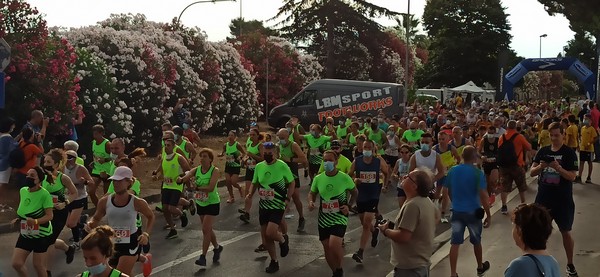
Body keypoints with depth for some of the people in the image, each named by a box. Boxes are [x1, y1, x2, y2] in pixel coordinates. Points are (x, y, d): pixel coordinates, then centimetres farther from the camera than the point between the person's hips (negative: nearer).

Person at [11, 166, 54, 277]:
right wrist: (18, 220, 3)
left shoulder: (44, 194, -20)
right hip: (25, 234, 6)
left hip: (41, 235, -6)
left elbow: (49, 216, -21)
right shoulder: (22, 190, 1)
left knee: (38, 265, 3)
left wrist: (35, 221, -37)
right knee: (16, 263, 2)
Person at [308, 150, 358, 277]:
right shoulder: (318, 178, -2)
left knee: (334, 245, -23)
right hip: (323, 218, 4)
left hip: (339, 217, -4)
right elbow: (312, 193, 13)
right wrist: (311, 202, -9)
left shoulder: (344, 178, -10)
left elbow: (355, 192, 7)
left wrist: (349, 206, -8)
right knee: (327, 248, 10)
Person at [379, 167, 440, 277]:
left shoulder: (412, 205, -27)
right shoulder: (428, 202, 4)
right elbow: (437, 216, 24)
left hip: (409, 267, -10)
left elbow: (403, 237, -29)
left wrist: (386, 230, -13)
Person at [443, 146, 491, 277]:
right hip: (473, 211, -2)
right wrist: (488, 215, -11)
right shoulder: (477, 173, -14)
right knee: (476, 241, 18)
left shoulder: (453, 171, -1)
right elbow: (483, 195, -18)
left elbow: (446, 191, 8)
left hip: (457, 211, 2)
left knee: (455, 243, 3)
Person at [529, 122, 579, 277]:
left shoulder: (569, 153, -7)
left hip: (563, 200, -3)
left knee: (566, 232, 6)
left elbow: (572, 177, -14)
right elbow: (532, 173, 1)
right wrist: (540, 167, -19)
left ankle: (570, 264, 20)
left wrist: (558, 168, -29)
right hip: (543, 198, 3)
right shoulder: (543, 151, 4)